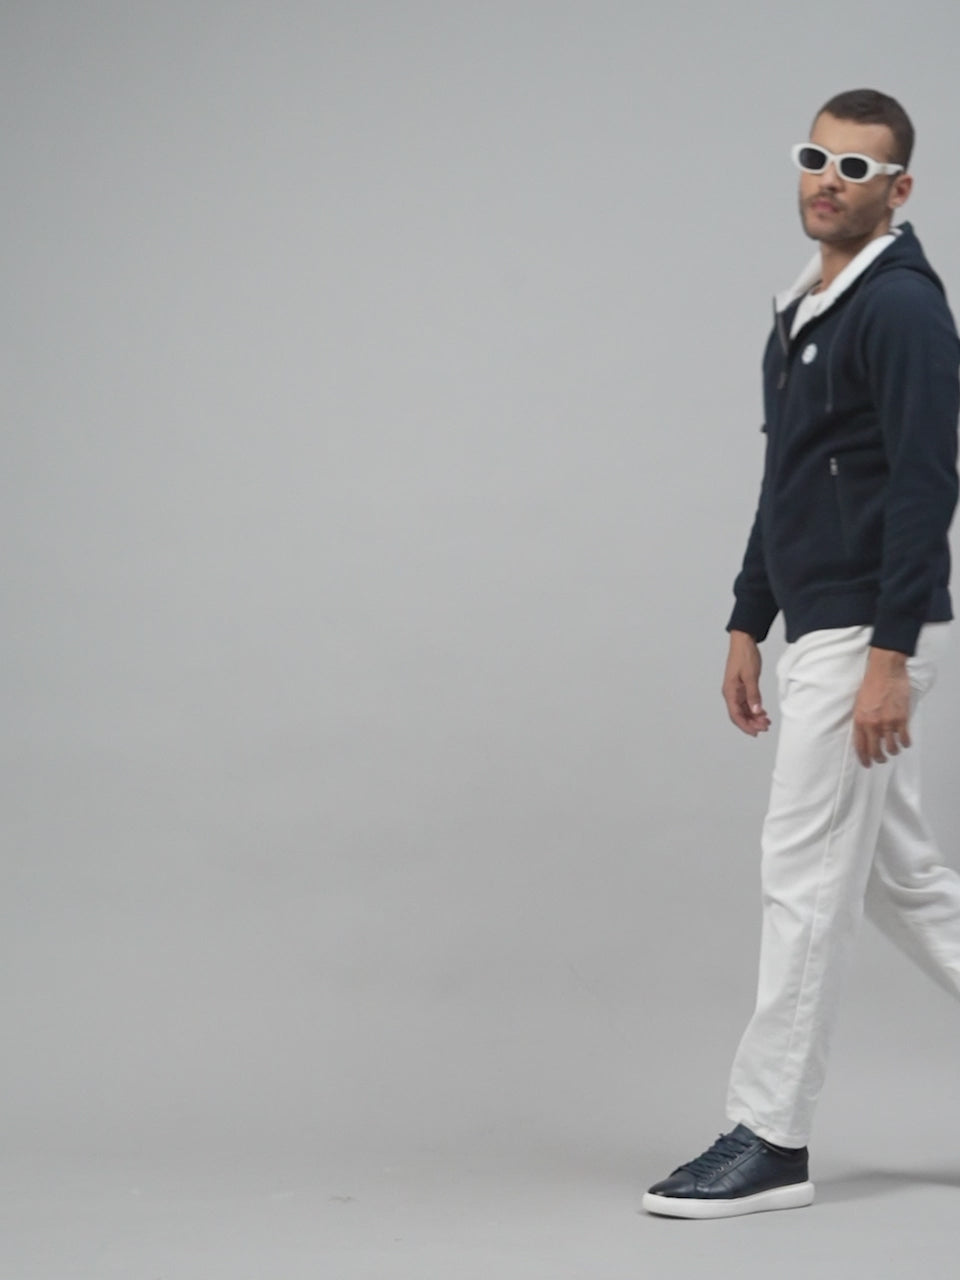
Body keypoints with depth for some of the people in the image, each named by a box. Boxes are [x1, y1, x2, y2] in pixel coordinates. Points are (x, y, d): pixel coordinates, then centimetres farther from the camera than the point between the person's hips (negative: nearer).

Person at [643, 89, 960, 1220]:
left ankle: (769, 1139, 0)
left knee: (805, 875, -7)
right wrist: (747, 625, 20)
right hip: (817, 632, 11)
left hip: (868, 636, -11)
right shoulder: (799, 315, 16)